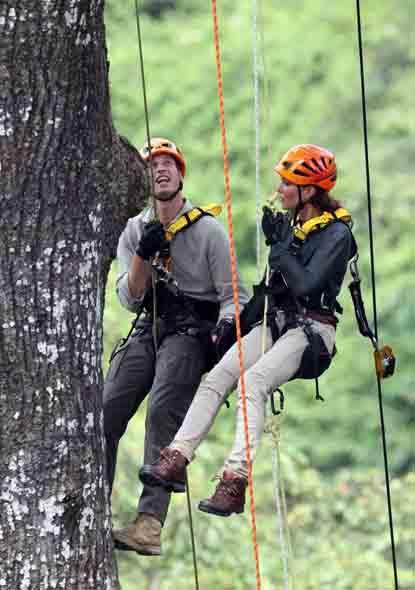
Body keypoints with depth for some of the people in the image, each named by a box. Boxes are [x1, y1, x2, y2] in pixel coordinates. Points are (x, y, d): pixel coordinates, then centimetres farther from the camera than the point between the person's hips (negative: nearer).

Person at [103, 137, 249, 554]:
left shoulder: (208, 230, -1)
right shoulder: (134, 231, 13)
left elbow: (233, 295, -2)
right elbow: (129, 298, 5)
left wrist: (224, 330, -23)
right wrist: (143, 254, -12)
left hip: (193, 331, -5)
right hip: (149, 328, 5)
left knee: (163, 409, -27)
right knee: (106, 410, -12)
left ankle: (150, 523, -35)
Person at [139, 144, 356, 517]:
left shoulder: (336, 234, -9)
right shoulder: (288, 223, 14)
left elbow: (305, 284, -21)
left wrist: (277, 244, -13)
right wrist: (243, 318, 14)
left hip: (311, 331, -7)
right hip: (275, 322, 7)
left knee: (253, 381, -31)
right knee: (217, 377, -15)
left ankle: (235, 481, -40)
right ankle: (176, 460, -24)